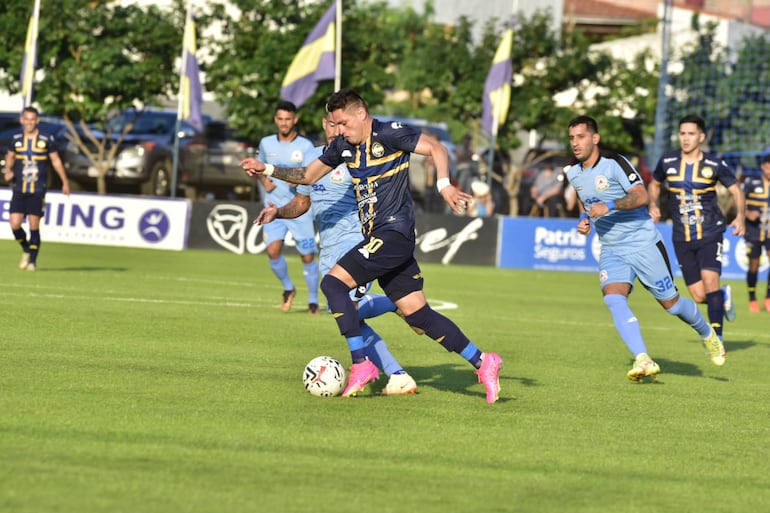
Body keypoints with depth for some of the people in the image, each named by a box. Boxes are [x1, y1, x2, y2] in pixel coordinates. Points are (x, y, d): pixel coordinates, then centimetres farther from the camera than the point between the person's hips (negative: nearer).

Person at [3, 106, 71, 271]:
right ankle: (26, 250, 22)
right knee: (15, 225, -7)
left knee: (34, 226, -4)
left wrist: (65, 182, 11)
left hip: (38, 190, -2)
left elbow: (56, 161, 8)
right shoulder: (16, 139, 5)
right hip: (19, 189, 2)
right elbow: (10, 156, 21)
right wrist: (8, 170, 2)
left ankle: (33, 261, 9)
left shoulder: (47, 140, -2)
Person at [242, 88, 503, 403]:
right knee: (417, 313, 5)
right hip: (377, 237, 8)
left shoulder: (388, 134, -9)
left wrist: (444, 185, -23)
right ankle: (483, 363, 11)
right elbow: (308, 175, 23)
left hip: (394, 232, -8)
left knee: (333, 282, -16)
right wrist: (267, 170, 11)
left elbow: (436, 149, -9)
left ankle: (361, 364, -15)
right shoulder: (342, 146, 14)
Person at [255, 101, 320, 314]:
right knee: (273, 250, -16)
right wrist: (264, 181, 1)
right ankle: (288, 288, 11)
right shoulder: (266, 143, 6)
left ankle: (313, 300, 18)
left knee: (307, 256, -1)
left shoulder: (305, 146, -4)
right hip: (274, 206, 2)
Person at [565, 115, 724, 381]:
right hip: (611, 250, 5)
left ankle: (708, 335, 35)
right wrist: (584, 218, 6)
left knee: (671, 302, 6)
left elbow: (641, 196, -25)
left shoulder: (614, 163, -16)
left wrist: (609, 206, -37)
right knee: (614, 299, -23)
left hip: (643, 244, -5)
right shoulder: (573, 173, 5)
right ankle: (643, 361, -28)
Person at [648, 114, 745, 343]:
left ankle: (717, 339, -13)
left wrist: (740, 217, -11)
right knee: (699, 296, 0)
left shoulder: (715, 165, -5)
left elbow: (736, 190, 5)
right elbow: (654, 184, 19)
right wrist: (653, 205, 0)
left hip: (710, 233, -2)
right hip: (682, 237, 2)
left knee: (710, 280, -21)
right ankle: (723, 297, 37)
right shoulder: (667, 162, 0)